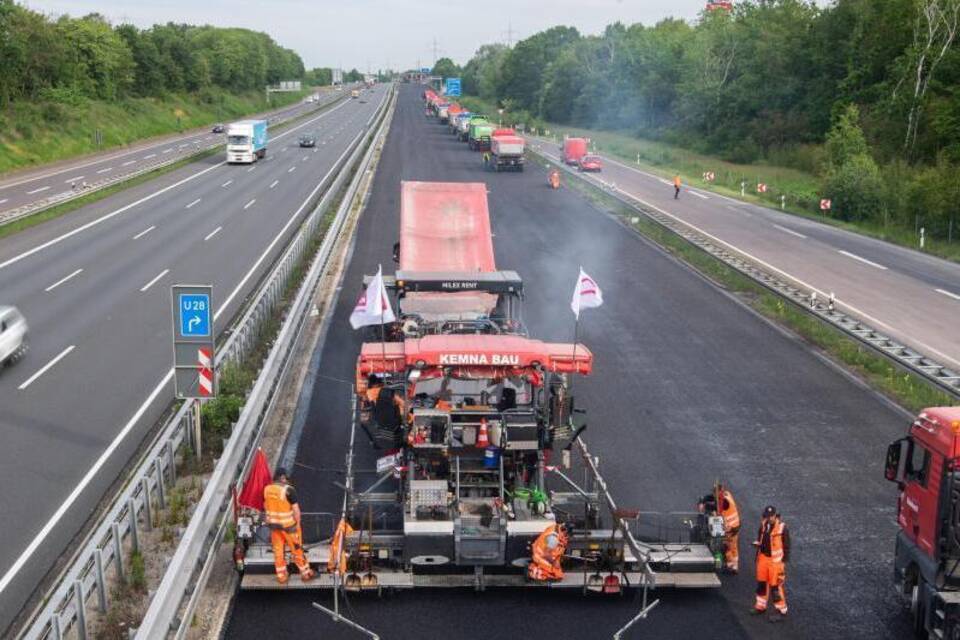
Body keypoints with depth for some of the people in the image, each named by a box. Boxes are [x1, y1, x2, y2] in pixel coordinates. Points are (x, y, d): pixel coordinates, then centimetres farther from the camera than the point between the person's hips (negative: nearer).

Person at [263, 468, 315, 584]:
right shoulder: (288, 490, -21)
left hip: (273, 524, 5)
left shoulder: (267, 489, -2)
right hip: (288, 525, -5)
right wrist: (297, 523, -5)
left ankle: (281, 576, 24)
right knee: (297, 549, 9)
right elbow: (296, 509, -18)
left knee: (278, 550, 15)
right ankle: (306, 573, 21)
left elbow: (265, 506, 10)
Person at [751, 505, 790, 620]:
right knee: (761, 583, 16)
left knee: (776, 586, -3)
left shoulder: (782, 527, -15)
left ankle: (782, 611, 10)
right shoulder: (763, 525, 3)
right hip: (763, 558, 7)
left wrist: (784, 561, -10)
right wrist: (757, 543, -1)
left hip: (775, 560, -6)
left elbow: (786, 546, -10)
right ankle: (760, 606, 32)